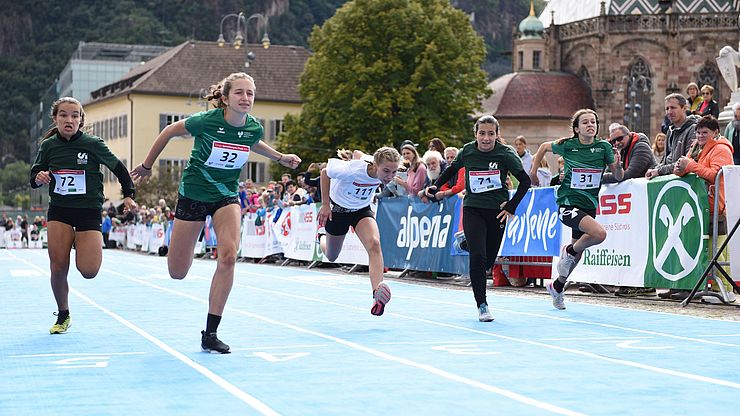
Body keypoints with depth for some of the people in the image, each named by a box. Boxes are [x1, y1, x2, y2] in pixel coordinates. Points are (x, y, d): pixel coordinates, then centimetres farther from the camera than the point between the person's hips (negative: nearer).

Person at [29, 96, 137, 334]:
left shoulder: (93, 144, -8)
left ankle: (81, 245, 24)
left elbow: (118, 168, 2)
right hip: (59, 211, 2)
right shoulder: (48, 146, -1)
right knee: (58, 268, -7)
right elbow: (34, 176, 9)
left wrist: (128, 195, -4)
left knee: (88, 271, -12)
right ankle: (63, 316, 16)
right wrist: (39, 178, -13)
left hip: (89, 211, -2)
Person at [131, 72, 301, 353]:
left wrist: (280, 157, 7)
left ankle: (210, 333, -13)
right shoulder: (206, 121, -21)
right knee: (177, 273, 3)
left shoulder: (254, 128, -10)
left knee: (228, 256, -22)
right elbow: (169, 132, -4)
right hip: (193, 193, -2)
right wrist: (147, 166, 5)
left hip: (226, 196, 2)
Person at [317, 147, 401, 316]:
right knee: (331, 256, 18)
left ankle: (378, 295, -30)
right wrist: (325, 205, -18)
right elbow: (325, 172, -19)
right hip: (338, 209, -3)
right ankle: (322, 235, 54)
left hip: (362, 210, 3)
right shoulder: (352, 170, -39)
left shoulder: (384, 173, -24)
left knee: (374, 244, -26)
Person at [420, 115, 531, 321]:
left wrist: (512, 206, -10)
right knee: (477, 256, -18)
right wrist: (433, 188, 6)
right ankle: (482, 306, -8)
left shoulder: (506, 154, -10)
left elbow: (525, 181, -5)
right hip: (473, 209, 0)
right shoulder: (467, 151, -4)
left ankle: (466, 242, 41)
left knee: (488, 262, 7)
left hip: (497, 211, 0)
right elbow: (451, 170, 16)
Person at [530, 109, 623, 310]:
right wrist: (533, 172, 15)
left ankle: (557, 286, 39)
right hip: (568, 202, -4)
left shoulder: (603, 147, -1)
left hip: (589, 205, 4)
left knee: (576, 255, 14)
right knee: (599, 233, -29)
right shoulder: (567, 145, -6)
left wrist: (617, 165, -22)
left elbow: (619, 177, 0)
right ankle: (569, 251, -1)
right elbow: (544, 146, 13)